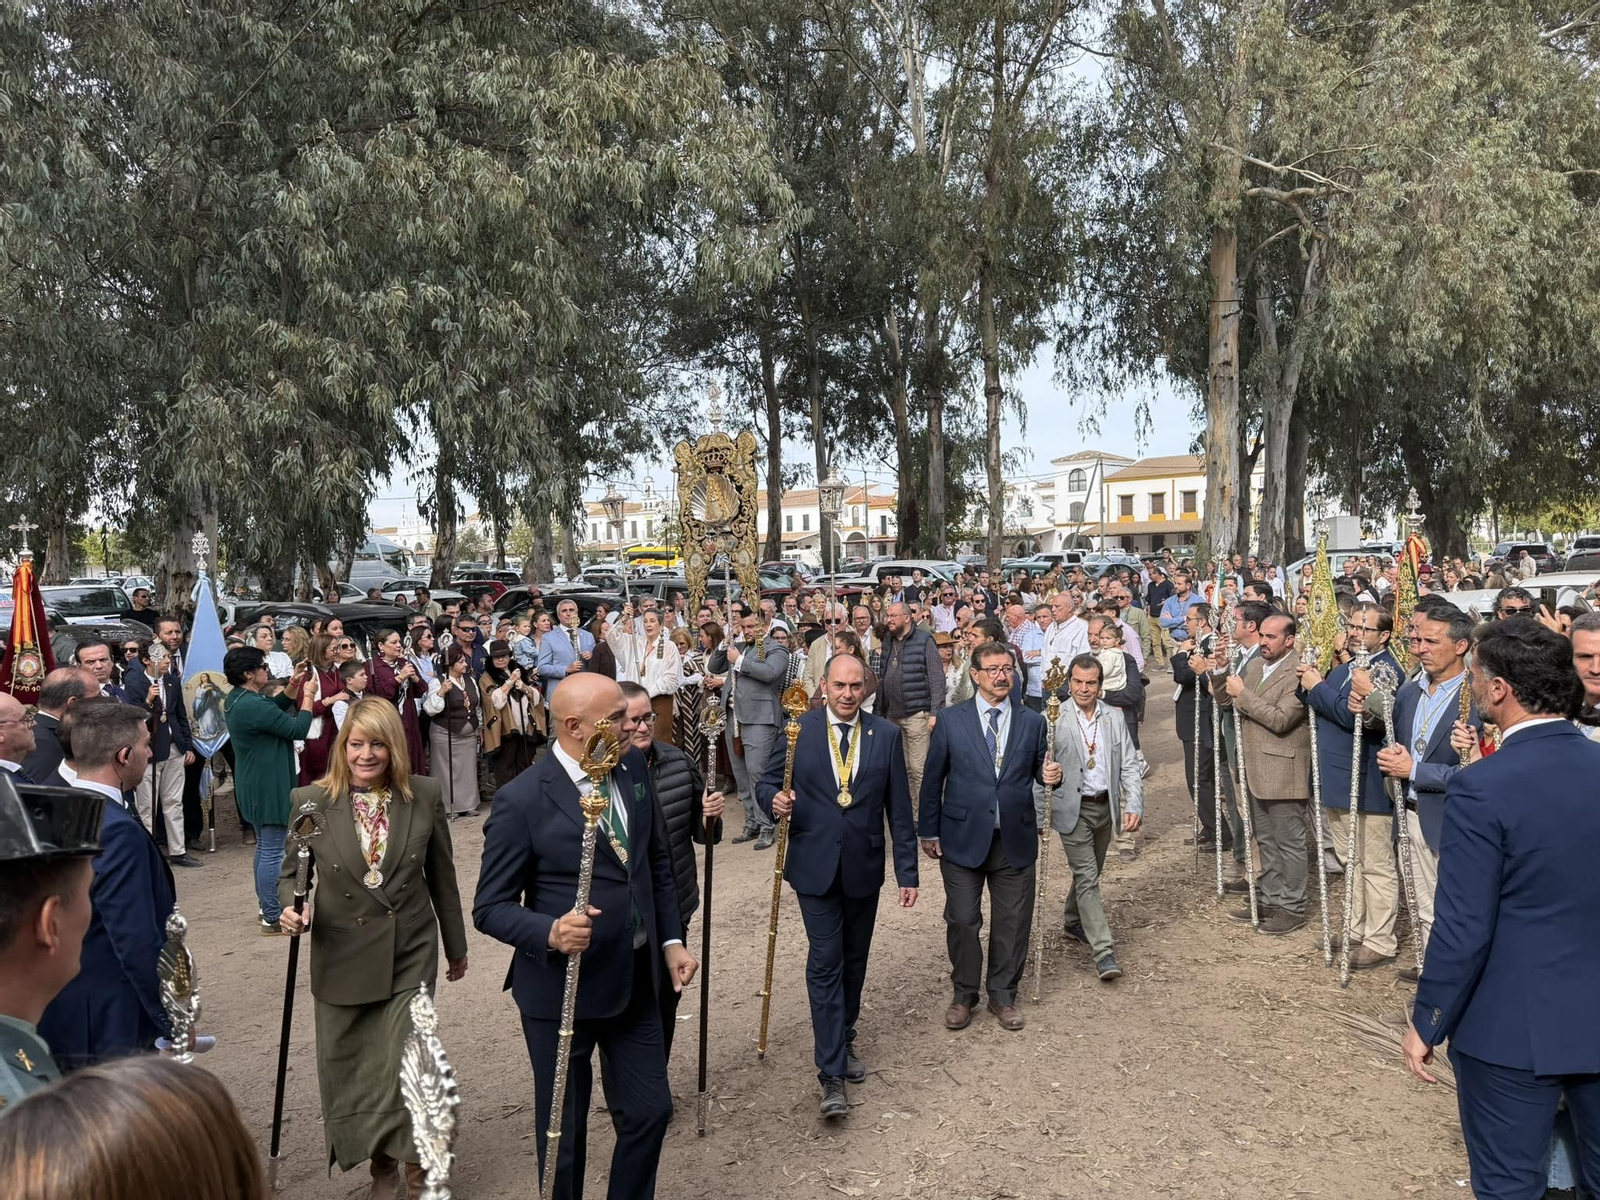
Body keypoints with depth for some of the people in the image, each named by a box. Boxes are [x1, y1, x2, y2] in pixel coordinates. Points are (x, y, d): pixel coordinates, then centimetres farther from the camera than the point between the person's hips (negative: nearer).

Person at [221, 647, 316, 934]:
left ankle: (266, 907, 29)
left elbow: (273, 711, 20)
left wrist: (292, 687, 10)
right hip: (268, 787, -11)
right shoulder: (254, 706, -25)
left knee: (265, 847, 20)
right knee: (273, 852, -3)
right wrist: (308, 696, -8)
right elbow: (297, 729, -20)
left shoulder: (236, 699, 5)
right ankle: (272, 918, 3)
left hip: (256, 785, 11)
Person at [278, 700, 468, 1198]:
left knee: (403, 1060, -7)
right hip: (342, 955, 1)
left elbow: (441, 874, 4)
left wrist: (456, 945, 12)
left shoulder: (425, 795, -5)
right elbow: (290, 871, 4)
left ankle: (413, 1157, 22)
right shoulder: (309, 802, -8)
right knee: (349, 1066, 13)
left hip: (411, 952, -1)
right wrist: (290, 907, -19)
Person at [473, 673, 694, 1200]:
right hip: (562, 989, -5)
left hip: (636, 979, 5)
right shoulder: (522, 800, -19)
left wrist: (671, 939, 6)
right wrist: (550, 933, -31)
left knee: (650, 1111, 15)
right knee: (564, 1129, 13)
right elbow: (490, 907, -13)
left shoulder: (633, 767, -1)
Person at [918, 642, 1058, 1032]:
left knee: (1012, 923, 10)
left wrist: (1050, 775, -12)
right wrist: (928, 831, 2)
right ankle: (964, 995, 25)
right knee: (962, 921, 5)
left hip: (1015, 840, 2)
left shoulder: (1032, 722, 4)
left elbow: (1038, 771, 13)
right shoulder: (951, 720, -1)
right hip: (963, 838, -1)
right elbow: (933, 779, 2)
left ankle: (1003, 995, 29)